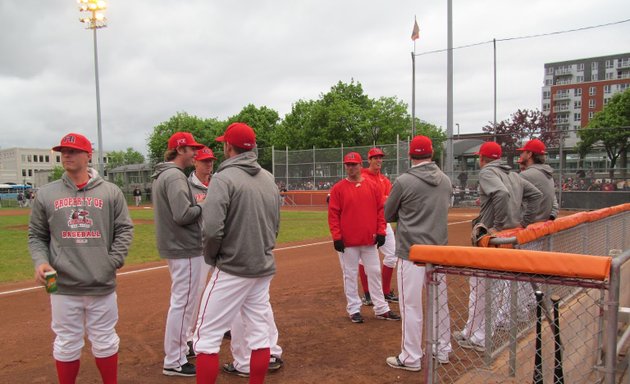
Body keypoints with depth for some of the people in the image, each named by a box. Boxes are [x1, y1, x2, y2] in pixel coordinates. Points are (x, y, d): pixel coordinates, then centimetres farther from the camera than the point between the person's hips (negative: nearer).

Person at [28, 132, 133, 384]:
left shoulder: (111, 192, 2)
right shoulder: (46, 194, 6)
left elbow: (124, 230, 2)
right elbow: (36, 235, 10)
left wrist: (112, 262, -7)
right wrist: (40, 261, -7)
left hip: (102, 285, 0)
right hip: (62, 286, 1)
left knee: (105, 342, 12)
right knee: (66, 344, 11)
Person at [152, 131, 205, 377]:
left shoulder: (160, 175, 14)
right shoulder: (175, 176, -18)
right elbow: (183, 215, -27)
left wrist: (197, 207, 7)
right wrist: (204, 207, -10)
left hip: (173, 246, 11)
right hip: (184, 249, -11)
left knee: (181, 301, 21)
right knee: (182, 303, -2)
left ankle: (179, 349, 34)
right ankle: (173, 362, 8)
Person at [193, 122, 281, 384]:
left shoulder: (224, 178, -13)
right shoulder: (269, 179, 8)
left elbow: (212, 229, -21)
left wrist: (210, 257, -4)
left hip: (232, 269, -7)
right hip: (264, 268, 7)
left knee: (207, 336, 3)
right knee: (259, 335, 14)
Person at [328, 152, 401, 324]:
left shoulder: (373, 186, 5)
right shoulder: (338, 188, -2)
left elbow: (381, 210, 6)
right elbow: (333, 214, -4)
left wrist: (381, 232, -2)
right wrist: (336, 236, -10)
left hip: (370, 239, 3)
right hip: (347, 241, -2)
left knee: (375, 273, 9)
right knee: (350, 275, 6)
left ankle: (381, 309, 19)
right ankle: (354, 309, 18)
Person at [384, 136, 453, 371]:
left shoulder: (404, 181, -12)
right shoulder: (446, 181, 5)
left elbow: (388, 215, -1)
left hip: (411, 250, -6)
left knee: (411, 306, 2)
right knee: (439, 302, 16)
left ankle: (411, 358, 11)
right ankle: (442, 350, 29)